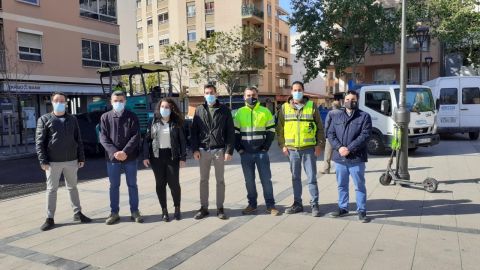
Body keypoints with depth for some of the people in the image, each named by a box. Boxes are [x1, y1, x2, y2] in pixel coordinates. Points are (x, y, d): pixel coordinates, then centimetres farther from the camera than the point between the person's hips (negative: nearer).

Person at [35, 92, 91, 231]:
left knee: (72, 187, 13)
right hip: (53, 162, -2)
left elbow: (78, 140, 9)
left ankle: (77, 213, 23)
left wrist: (81, 157, 5)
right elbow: (39, 142, -4)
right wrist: (43, 161, -11)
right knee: (51, 189, 5)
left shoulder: (72, 119, 8)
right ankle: (50, 218, 13)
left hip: (71, 161, 3)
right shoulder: (44, 119, 0)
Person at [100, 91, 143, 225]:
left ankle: (135, 211, 18)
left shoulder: (132, 116, 1)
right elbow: (103, 137, -2)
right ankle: (114, 213, 19)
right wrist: (114, 152, -16)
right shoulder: (105, 117, 4)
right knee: (114, 186, 9)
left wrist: (125, 152, -18)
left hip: (130, 157, -1)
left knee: (132, 185, 8)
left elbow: (136, 136, -7)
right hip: (112, 157, 1)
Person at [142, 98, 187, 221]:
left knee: (174, 183, -1)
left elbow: (182, 141, 2)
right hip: (157, 156, 1)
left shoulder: (176, 123, 3)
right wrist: (145, 156, -3)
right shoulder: (153, 123, 6)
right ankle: (164, 210, 16)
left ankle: (177, 209, 16)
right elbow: (147, 140, 5)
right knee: (160, 183, 5)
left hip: (172, 156, -1)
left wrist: (183, 157, -4)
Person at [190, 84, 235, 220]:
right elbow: (194, 131, 6)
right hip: (203, 150, 2)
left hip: (219, 150, -2)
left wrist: (229, 150, -9)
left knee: (220, 180, 6)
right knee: (203, 180, 9)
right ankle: (204, 208, 19)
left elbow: (230, 132, -2)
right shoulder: (199, 110, 7)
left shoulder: (224, 110, 1)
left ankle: (220, 208, 17)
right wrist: (195, 149, -3)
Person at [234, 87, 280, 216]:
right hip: (246, 153, 2)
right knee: (249, 180, 9)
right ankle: (252, 205, 21)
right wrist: (239, 149, -2)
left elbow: (271, 130, 3)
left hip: (261, 152, -1)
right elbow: (235, 132, 7)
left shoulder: (265, 111, 3)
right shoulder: (240, 112, 7)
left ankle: (270, 205, 10)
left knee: (266, 179, 1)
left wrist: (266, 147, -5)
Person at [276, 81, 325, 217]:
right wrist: (283, 145, 1)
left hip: (309, 148, -2)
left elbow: (319, 127, 4)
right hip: (292, 149, 2)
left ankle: (314, 204, 13)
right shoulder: (285, 107, 6)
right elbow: (280, 128, 8)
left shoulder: (311, 106, 2)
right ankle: (297, 204, 23)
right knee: (295, 178, 12)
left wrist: (319, 144, -3)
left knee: (312, 178, 2)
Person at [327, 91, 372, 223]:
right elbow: (330, 134, 4)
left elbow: (364, 136, -10)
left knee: (359, 186, 3)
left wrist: (349, 149, -17)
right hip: (339, 157, 4)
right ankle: (342, 208, 27)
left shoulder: (364, 116, 0)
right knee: (342, 185, 14)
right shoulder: (336, 116, 11)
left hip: (356, 158, -3)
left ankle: (361, 211, 14)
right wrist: (339, 147, -12)